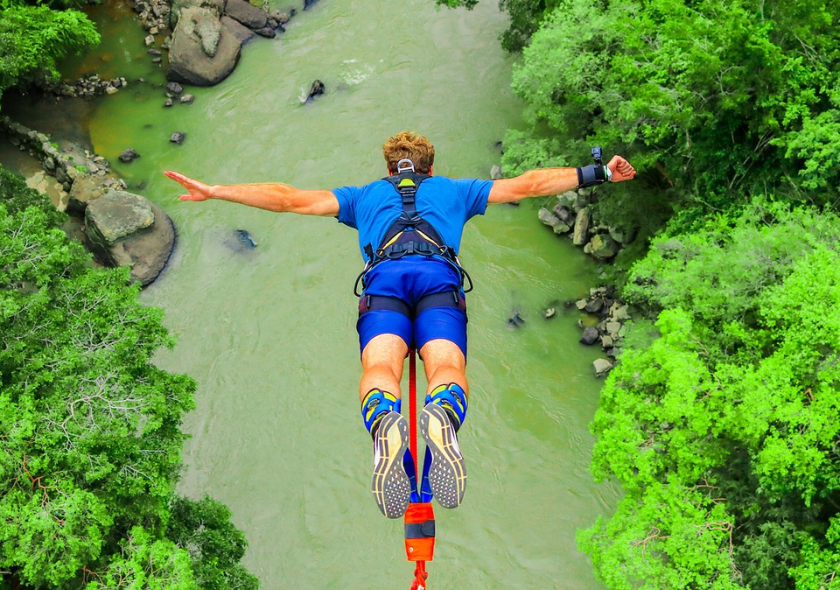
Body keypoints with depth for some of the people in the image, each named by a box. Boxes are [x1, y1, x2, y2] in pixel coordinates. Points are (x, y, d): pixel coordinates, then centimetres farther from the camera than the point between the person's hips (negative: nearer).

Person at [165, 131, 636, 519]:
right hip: (440, 275, 0)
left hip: (384, 276, 0)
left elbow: (289, 198, 32)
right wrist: (597, 173, 42)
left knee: (380, 366, -20)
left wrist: (214, 191, 39)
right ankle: (443, 418, -56)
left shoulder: (365, 194, 37)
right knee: (447, 365, -20)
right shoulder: (455, 189, 37)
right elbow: (527, 185, 36)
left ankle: (385, 427, -55)